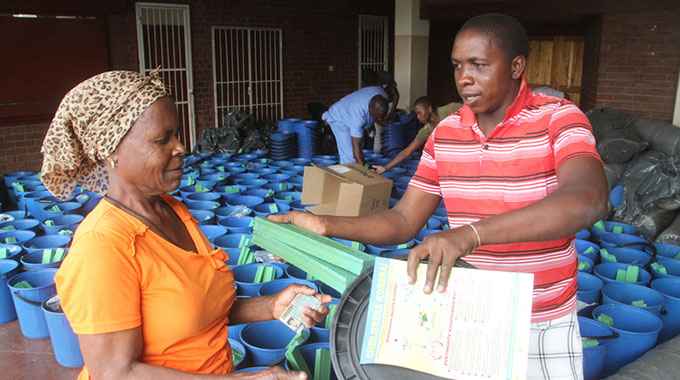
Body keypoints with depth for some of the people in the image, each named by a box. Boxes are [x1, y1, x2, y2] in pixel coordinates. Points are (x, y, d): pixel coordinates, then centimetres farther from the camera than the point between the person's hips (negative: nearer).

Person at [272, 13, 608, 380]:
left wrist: (470, 233, -47)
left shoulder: (558, 119, -15)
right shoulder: (445, 133, 0)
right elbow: (403, 220, -1)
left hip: (543, 328, -3)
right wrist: (326, 225, -16)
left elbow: (588, 199, -35)